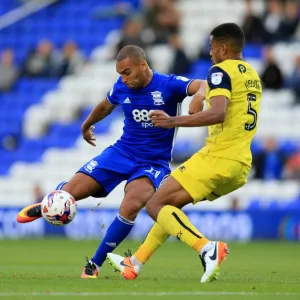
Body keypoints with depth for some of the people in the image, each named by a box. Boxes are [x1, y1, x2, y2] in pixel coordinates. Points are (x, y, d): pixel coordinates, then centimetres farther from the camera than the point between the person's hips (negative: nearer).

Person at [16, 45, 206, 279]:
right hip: (122, 152, 4)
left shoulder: (169, 85, -17)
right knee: (69, 193, -4)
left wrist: (200, 95, -54)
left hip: (154, 163, -4)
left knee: (130, 207, -31)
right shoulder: (122, 87, -3)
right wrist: (87, 125, 38)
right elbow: (105, 106, 20)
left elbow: (204, 85, -30)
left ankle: (95, 264, -12)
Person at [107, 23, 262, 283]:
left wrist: (174, 122, -23)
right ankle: (135, 264, 25)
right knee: (170, 204, 22)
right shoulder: (253, 76, 18)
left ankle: (207, 249, -23)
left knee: (156, 205, -6)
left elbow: (218, 113, -25)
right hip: (241, 165, 9)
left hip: (217, 157, -9)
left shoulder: (222, 70, -9)